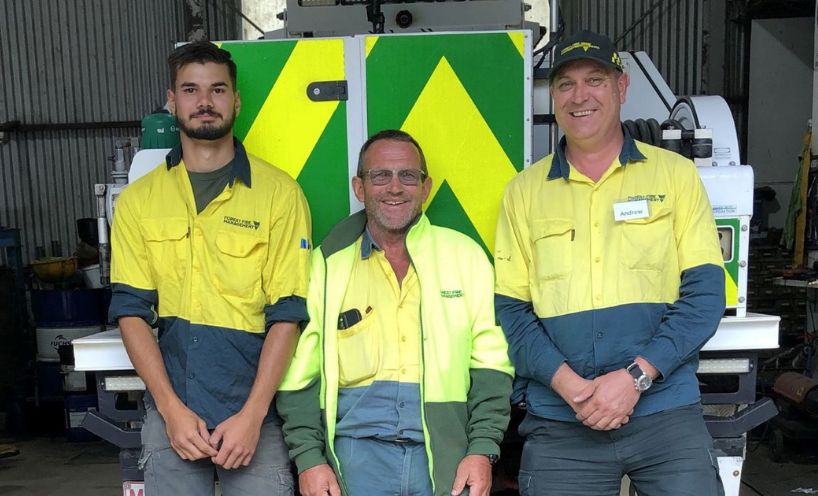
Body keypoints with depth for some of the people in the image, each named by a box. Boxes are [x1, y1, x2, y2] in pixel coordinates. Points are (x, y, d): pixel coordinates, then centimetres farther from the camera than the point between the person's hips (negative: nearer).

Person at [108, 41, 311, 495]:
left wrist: (251, 415, -12)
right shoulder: (138, 200, 4)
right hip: (170, 410, 2)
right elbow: (132, 311, 2)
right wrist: (171, 409, -7)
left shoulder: (279, 193, -4)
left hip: (255, 410, -2)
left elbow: (287, 314, -7)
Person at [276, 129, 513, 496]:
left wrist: (483, 449, -5)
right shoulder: (327, 264, 5)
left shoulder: (464, 255, 6)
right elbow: (299, 377, 5)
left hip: (445, 450, 1)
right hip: (358, 447, 0)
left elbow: (490, 365, 4)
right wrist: (308, 458, -3)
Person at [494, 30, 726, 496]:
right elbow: (509, 308, 2)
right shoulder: (525, 190, 6)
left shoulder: (676, 174, 4)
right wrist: (564, 381, -12)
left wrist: (637, 375, -12)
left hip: (665, 410, 0)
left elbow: (705, 293, -1)